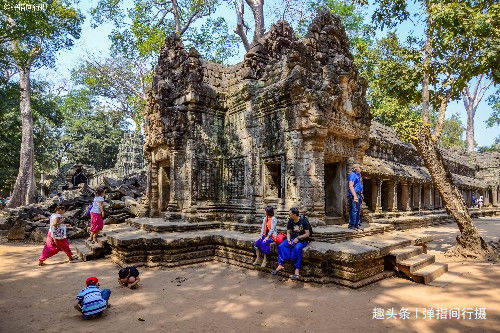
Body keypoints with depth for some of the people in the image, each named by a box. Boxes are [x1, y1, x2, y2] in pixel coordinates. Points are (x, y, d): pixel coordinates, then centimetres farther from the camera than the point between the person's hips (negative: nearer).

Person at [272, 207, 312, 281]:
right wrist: (288, 240, -10)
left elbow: (307, 234, -11)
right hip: (292, 238, 6)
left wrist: (298, 238, -20)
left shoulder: (303, 221, -13)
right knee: (281, 246, -16)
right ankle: (280, 265, -13)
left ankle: (297, 271, -33)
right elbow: (288, 232, 9)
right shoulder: (290, 221, 3)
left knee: (297, 248, -36)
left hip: (302, 240, -6)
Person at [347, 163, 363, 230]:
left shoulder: (358, 175, 19)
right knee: (354, 210, -10)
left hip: (358, 195, 10)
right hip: (354, 195, -10)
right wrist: (355, 196, -24)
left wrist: (361, 195, 21)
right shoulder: (352, 175, -11)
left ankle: (357, 225, 20)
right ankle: (352, 226, -6)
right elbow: (351, 186, -19)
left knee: (358, 211, 12)